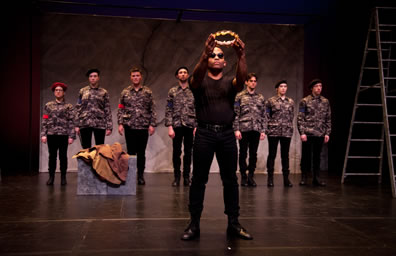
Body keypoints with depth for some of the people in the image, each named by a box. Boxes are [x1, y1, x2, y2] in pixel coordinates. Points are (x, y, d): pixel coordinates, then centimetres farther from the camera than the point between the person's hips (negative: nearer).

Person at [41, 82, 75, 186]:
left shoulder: (68, 106, 5)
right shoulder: (48, 105, 11)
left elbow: (71, 122, 0)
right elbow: (44, 121, 8)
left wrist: (71, 136, -7)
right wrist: (43, 134, -1)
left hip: (63, 134, -1)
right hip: (51, 134, 2)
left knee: (63, 156, 3)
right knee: (52, 156, 5)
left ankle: (63, 177, 10)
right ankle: (51, 177, 12)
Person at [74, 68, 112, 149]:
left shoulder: (103, 92, 8)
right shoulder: (82, 91, 10)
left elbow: (108, 110, 5)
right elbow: (78, 109, 8)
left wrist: (109, 126, -2)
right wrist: (77, 125, 1)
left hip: (100, 124, -1)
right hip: (85, 124, 1)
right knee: (86, 148, 3)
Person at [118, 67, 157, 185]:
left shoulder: (148, 92, 6)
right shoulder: (125, 92, 7)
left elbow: (152, 110, 5)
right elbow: (120, 109, 6)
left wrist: (152, 124, -3)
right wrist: (120, 123, -3)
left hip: (143, 126, 0)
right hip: (129, 126, 0)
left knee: (141, 153, 5)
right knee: (131, 152, 4)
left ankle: (140, 176, 13)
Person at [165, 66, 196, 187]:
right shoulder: (172, 91, 6)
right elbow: (168, 110, 2)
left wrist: (197, 126, -4)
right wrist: (170, 127, -7)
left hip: (190, 126, 0)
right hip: (177, 125, 0)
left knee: (188, 152, 6)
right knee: (176, 152, 3)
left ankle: (186, 177, 14)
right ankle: (177, 177, 12)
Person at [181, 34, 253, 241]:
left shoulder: (230, 84, 15)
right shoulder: (200, 81, 10)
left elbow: (242, 78, -8)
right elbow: (196, 75, -15)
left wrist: (241, 56, -27)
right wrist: (205, 53, -32)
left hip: (227, 134, 2)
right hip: (205, 133, -2)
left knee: (230, 180, 5)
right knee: (199, 180, 0)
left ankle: (233, 223, 14)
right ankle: (194, 224, 7)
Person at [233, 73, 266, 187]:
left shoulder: (260, 97, 13)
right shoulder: (240, 96, 3)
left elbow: (263, 115, 12)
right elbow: (236, 114, -2)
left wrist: (263, 130, 5)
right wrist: (236, 129, -9)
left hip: (256, 129, 3)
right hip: (244, 129, -3)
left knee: (253, 154, 6)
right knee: (243, 154, 2)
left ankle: (251, 177, 14)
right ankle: (243, 177, 11)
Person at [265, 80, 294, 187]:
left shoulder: (291, 102, 12)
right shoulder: (270, 101, 2)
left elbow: (292, 116, 16)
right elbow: (266, 116, 1)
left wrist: (289, 126, 7)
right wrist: (269, 127, -4)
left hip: (287, 132, 3)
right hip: (273, 132, -3)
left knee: (285, 155, 6)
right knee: (272, 154, 1)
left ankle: (286, 178, 12)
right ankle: (270, 178, 7)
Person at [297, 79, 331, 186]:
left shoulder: (325, 102, 10)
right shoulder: (305, 101, 0)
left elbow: (328, 119, 11)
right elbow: (300, 118, -4)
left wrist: (327, 133, 4)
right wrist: (302, 132, -11)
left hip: (320, 134, 3)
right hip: (308, 134, -3)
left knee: (317, 156, 9)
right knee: (306, 156, 3)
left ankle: (316, 178, 16)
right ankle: (304, 177, 12)